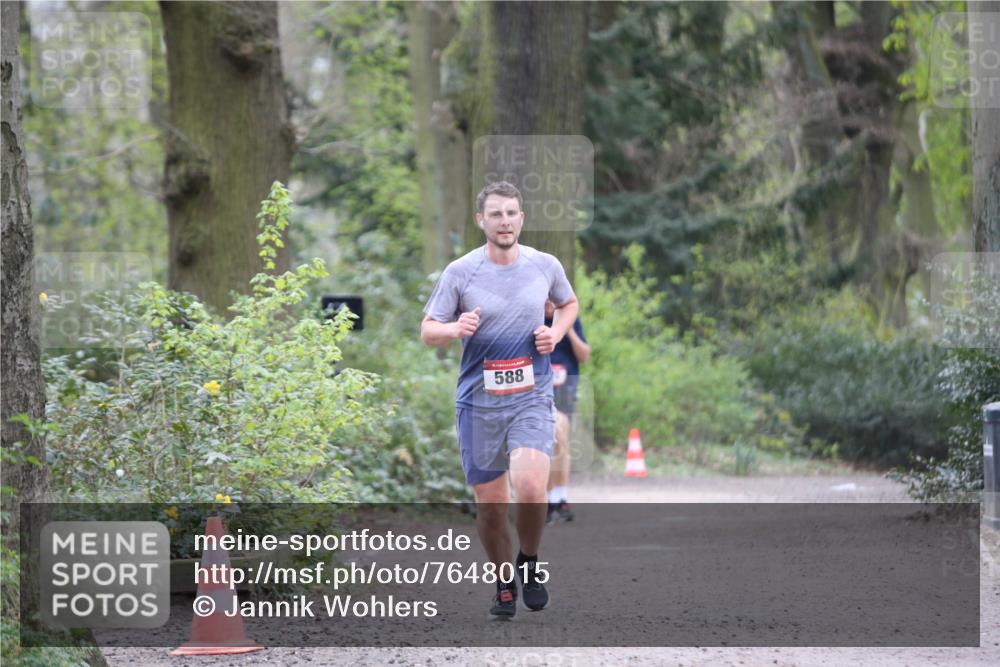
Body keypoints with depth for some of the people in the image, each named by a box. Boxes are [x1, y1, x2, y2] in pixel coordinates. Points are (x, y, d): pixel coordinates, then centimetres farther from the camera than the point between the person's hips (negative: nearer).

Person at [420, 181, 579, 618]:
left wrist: (556, 333, 2)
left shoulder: (545, 266, 3)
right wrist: (457, 329, -22)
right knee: (490, 505, 3)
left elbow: (569, 303, 23)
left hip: (532, 397, 0)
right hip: (478, 401, 0)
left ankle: (530, 563, 6)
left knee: (531, 488, -21)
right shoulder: (460, 271, -3)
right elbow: (427, 331, 0)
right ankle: (504, 583, 26)